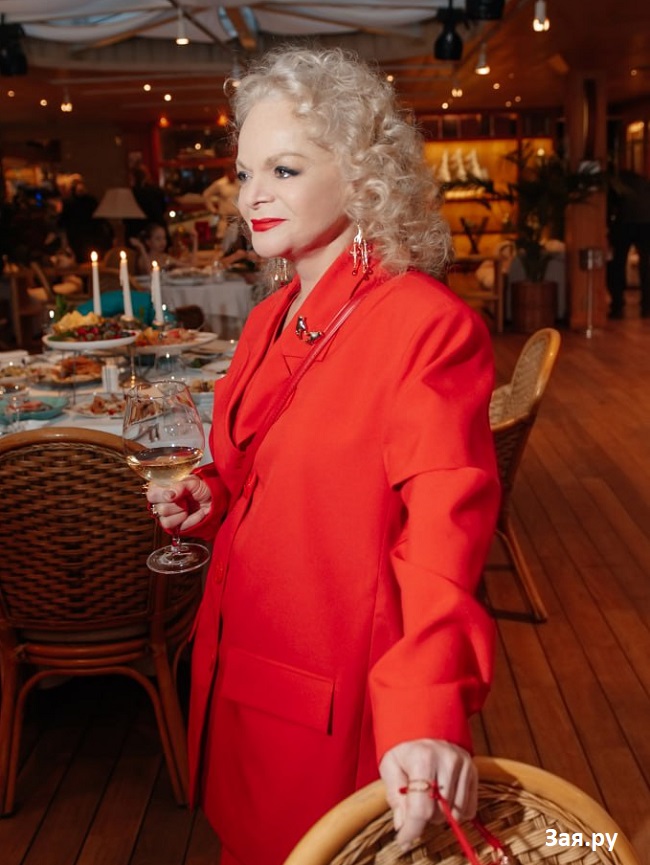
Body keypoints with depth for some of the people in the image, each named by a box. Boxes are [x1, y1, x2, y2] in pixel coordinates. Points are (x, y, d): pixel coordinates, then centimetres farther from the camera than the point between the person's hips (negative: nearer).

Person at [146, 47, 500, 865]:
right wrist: (211, 498, -3)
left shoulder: (430, 326, -19)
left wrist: (429, 712, -34)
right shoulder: (270, 321, 6)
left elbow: (444, 528, -24)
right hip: (236, 667, 7)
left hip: (335, 693, -7)